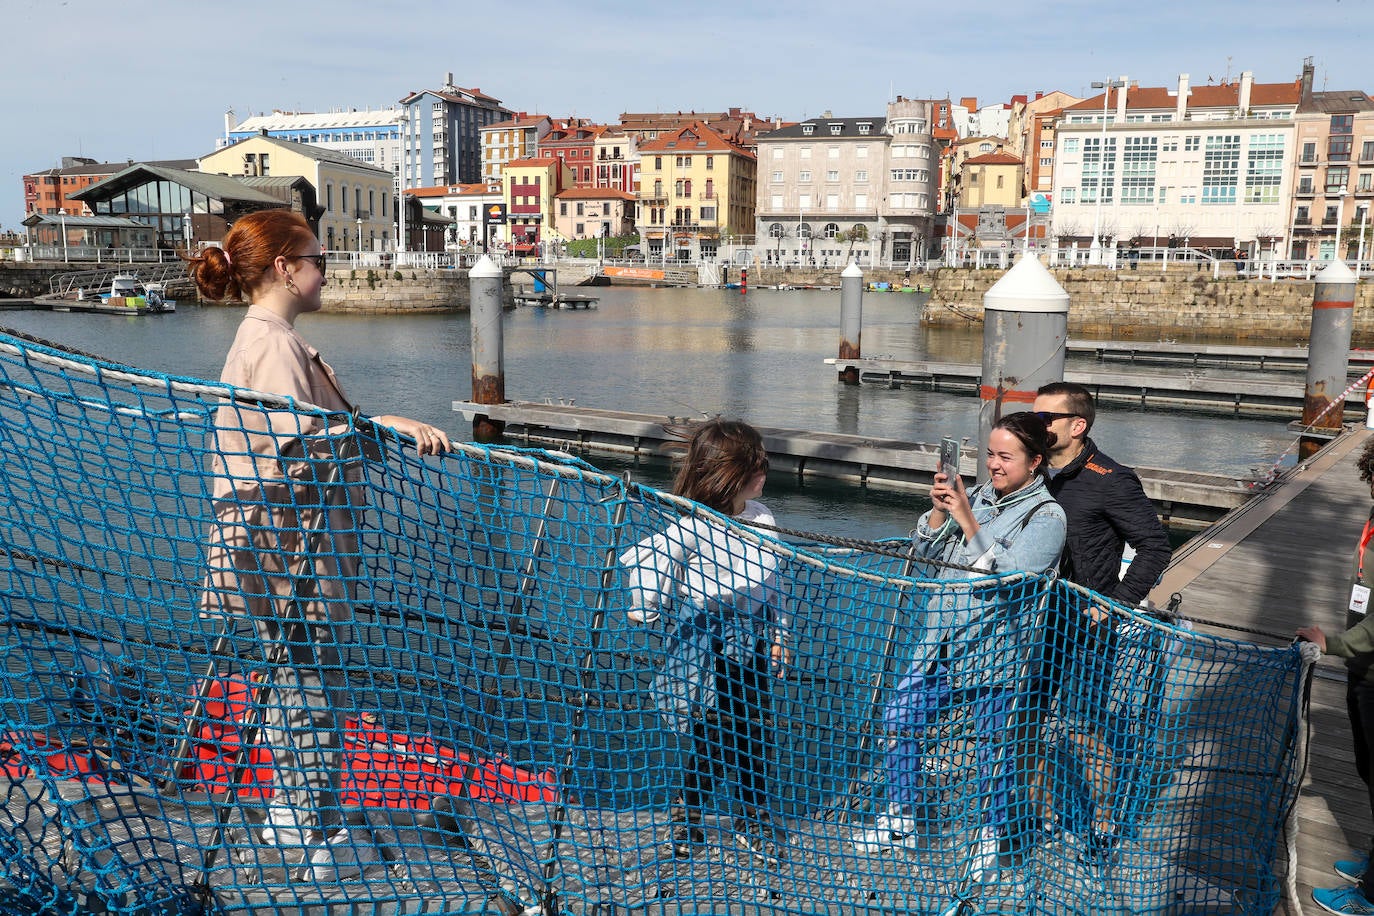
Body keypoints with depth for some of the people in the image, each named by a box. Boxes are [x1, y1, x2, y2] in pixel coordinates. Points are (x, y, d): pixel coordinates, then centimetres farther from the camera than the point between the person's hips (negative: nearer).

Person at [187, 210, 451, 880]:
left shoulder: (262, 337, 15)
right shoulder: (276, 342, -17)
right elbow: (297, 441, -28)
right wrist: (382, 423, -34)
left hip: (286, 540, 11)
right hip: (290, 543, -11)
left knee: (293, 684, 19)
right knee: (310, 687, -1)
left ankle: (292, 812, 32)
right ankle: (321, 841, 10)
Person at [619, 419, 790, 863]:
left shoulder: (761, 517, 2)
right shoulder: (693, 527, -20)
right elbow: (641, 559, -15)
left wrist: (777, 633, 14)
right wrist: (645, 608, -7)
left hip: (752, 641, 6)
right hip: (707, 646, -6)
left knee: (754, 733, 12)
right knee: (711, 737, 2)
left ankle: (754, 818, 31)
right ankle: (687, 814, 27)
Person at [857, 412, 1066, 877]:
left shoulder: (1046, 516, -9)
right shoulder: (976, 495, 6)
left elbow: (1008, 579, -21)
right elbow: (925, 551, 6)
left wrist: (968, 522, -22)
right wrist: (939, 510, -11)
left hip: (995, 650, -6)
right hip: (942, 638, 6)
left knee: (992, 743, 6)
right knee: (900, 719, 9)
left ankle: (996, 832, 31)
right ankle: (902, 815, 28)